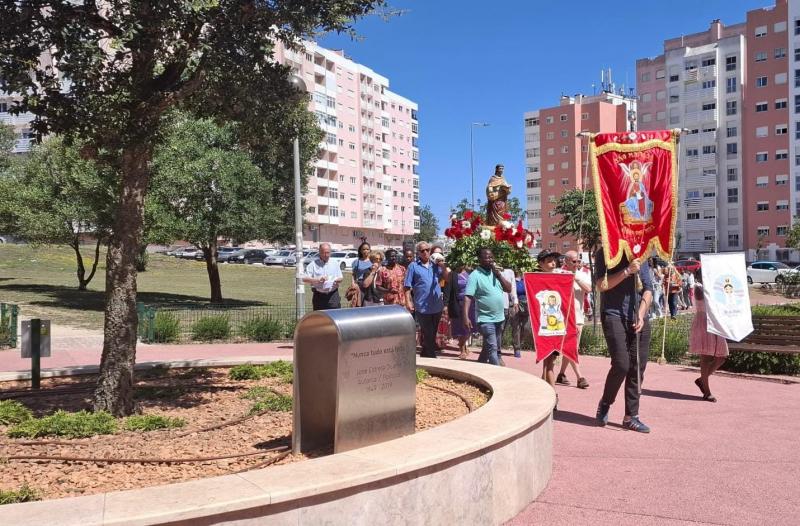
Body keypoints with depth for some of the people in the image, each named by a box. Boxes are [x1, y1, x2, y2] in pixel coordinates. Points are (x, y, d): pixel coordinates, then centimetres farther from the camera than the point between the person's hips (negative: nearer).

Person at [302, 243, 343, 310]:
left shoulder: (334, 264, 12)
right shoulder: (313, 265, 1)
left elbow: (340, 278, 17)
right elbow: (304, 279, -6)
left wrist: (338, 280, -7)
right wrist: (318, 280, -17)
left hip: (333, 295, 2)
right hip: (319, 296, -2)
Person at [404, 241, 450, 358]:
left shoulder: (435, 265, 9)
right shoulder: (413, 266, -2)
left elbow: (448, 277, 7)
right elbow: (407, 286, -4)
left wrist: (443, 266, -9)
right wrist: (408, 302, -11)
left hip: (437, 306, 5)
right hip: (422, 308, -5)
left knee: (431, 336, 16)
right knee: (429, 337, -2)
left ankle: (424, 357, 31)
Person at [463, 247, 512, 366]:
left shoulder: (496, 272, 9)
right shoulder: (475, 275, -12)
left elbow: (508, 289, 7)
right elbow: (468, 297, -17)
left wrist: (499, 275, -6)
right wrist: (466, 317, -27)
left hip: (499, 318, 7)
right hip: (486, 319, -7)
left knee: (492, 347, 18)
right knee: (492, 348, -10)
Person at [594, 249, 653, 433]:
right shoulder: (605, 254, 2)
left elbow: (648, 289, 11)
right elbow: (602, 285, -10)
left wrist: (641, 314, -3)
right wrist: (627, 271, -17)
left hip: (638, 318, 5)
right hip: (614, 316, -5)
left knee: (638, 367, 2)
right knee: (621, 365, -12)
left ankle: (631, 416, 11)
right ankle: (605, 404, 13)